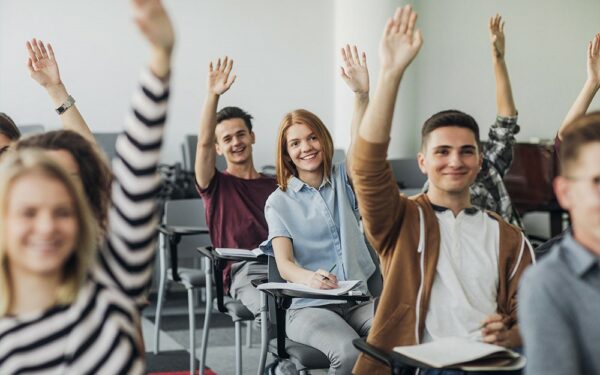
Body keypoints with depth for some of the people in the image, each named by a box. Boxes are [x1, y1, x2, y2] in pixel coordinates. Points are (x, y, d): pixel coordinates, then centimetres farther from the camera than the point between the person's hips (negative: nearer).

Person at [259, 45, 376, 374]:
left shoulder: (343, 180, 13)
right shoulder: (279, 202, 6)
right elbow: (283, 263, -8)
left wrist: (362, 94, -25)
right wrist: (309, 278, -32)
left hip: (358, 299, 3)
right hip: (309, 307, -2)